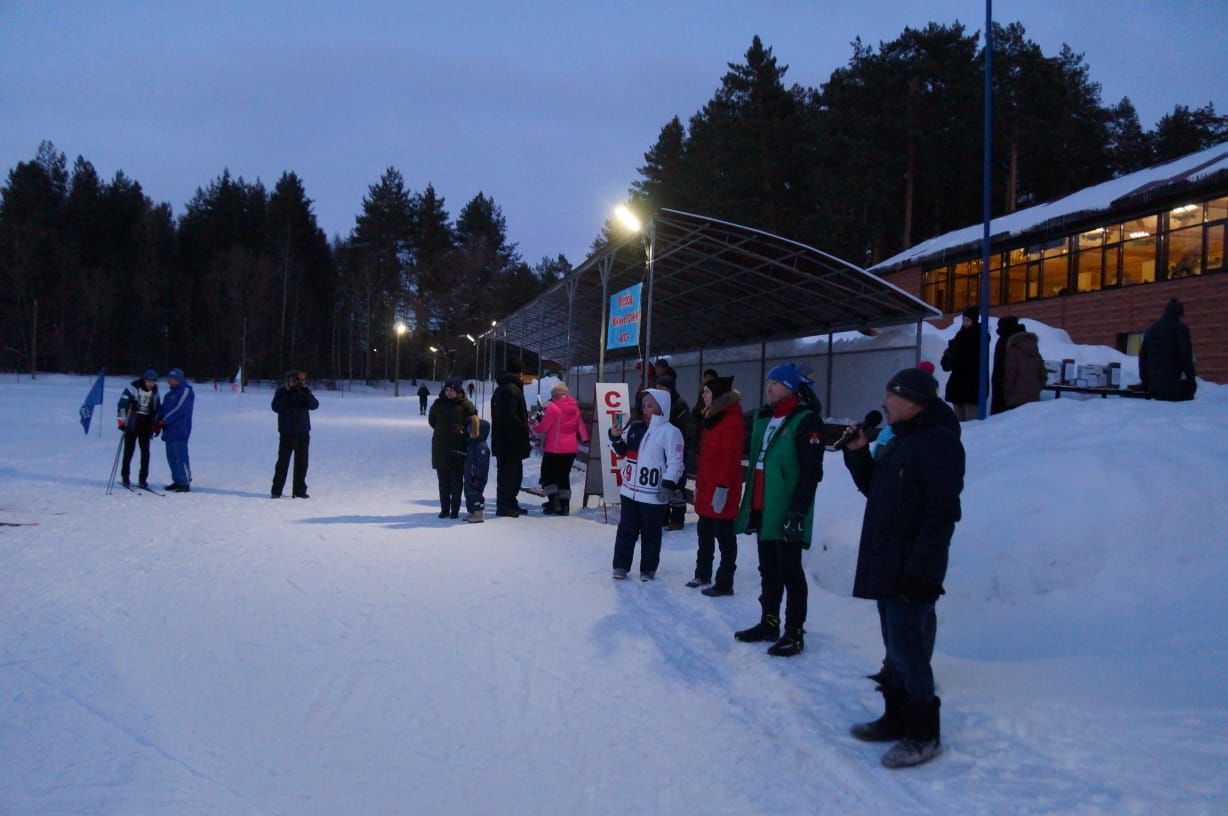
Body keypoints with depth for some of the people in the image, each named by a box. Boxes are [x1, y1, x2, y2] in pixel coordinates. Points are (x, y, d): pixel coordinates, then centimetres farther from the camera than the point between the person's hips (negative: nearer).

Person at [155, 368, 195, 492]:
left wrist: (163, 421, -16)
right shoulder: (170, 394, 22)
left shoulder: (186, 391, -5)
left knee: (181, 457, -11)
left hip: (179, 431, -9)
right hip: (169, 431, 9)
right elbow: (162, 409, 17)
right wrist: (157, 422, 0)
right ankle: (177, 481, 16)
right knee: (171, 457, 10)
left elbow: (179, 409, -15)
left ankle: (185, 483, -10)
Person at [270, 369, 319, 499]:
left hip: (303, 432, 3)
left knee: (302, 463, 7)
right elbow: (276, 407, -12)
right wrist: (288, 395, -20)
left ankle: (300, 490, 15)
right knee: (283, 461, -4)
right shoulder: (281, 391, 0)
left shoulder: (304, 391, 6)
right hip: (287, 433, -3)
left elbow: (315, 405, -7)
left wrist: (306, 394, -22)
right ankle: (276, 490, 2)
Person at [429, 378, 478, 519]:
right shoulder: (438, 404, 7)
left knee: (456, 480, 0)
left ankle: (455, 509, 6)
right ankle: (444, 509, 13)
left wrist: (463, 433, -1)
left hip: (458, 446, -3)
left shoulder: (465, 405, -3)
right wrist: (442, 430, 12)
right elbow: (431, 420, 19)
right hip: (440, 446, 3)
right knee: (443, 480, 7)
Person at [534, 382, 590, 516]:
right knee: (564, 476, 13)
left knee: (547, 474, 7)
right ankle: (564, 505, 9)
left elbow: (543, 427, -10)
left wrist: (534, 428, 10)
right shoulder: (575, 408, 6)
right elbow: (580, 425, 16)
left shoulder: (553, 407, -14)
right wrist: (584, 438, 30)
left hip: (554, 449, -6)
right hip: (571, 449, 6)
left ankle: (554, 501, -7)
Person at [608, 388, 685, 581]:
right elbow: (623, 451, 20)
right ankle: (621, 566, 21)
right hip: (630, 490, 6)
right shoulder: (635, 427, 10)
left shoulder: (670, 432, -11)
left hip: (654, 494, -6)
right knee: (626, 529, 11)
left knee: (650, 533, 7)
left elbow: (675, 461, -14)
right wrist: (615, 438, 1)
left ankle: (648, 569, 18)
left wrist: (668, 485, -22)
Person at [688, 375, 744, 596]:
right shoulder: (711, 417, 16)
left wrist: (723, 487, -22)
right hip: (706, 486, 10)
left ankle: (724, 583, 4)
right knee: (705, 533, 18)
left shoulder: (731, 420, -15)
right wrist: (699, 483, 20)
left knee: (724, 536, -2)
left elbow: (731, 457, -20)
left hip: (721, 489, -10)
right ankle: (703, 575, 31)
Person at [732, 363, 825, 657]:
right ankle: (769, 622, 29)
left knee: (790, 571, -1)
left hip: (787, 512, -8)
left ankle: (794, 633, 7)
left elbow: (811, 471, -17)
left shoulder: (806, 421, -12)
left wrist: (798, 511, -21)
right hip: (763, 509, 8)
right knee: (768, 570, 17)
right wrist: (749, 504, 18)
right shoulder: (764, 418, 14)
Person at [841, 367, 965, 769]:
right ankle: (897, 718, 28)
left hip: (911, 570, -10)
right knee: (896, 646, 17)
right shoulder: (898, 441, 16)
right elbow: (874, 488, 24)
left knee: (907, 649, -5)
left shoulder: (939, 442, -15)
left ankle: (923, 733, 6)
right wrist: (857, 454, 8)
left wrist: (921, 570, -25)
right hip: (886, 566, 10)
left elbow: (942, 512, -21)